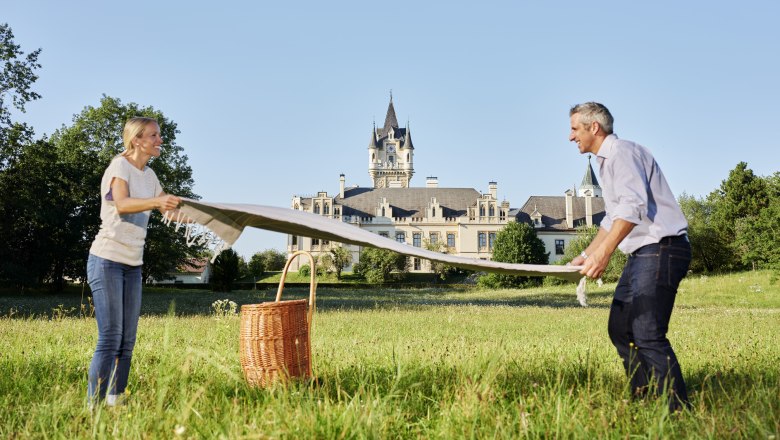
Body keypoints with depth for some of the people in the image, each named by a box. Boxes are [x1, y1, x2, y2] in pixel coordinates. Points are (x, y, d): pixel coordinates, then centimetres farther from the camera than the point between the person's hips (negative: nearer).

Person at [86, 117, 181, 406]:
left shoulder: (149, 176, 12)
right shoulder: (120, 167, -11)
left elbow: (169, 210, 25)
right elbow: (122, 205, -30)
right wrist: (157, 201, -47)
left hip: (133, 265, 8)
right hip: (107, 260, -8)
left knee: (128, 341, 7)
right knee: (110, 338, -13)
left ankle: (115, 402, 15)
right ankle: (94, 405, -9)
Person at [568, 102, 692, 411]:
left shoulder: (621, 152, -11)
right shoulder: (607, 160, 21)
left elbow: (633, 206, -26)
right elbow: (613, 218, 30)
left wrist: (604, 253, -34)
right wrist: (586, 255, 30)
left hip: (661, 249, -11)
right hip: (643, 253, 11)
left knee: (647, 335, -17)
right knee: (620, 329, 10)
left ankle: (679, 412, -14)